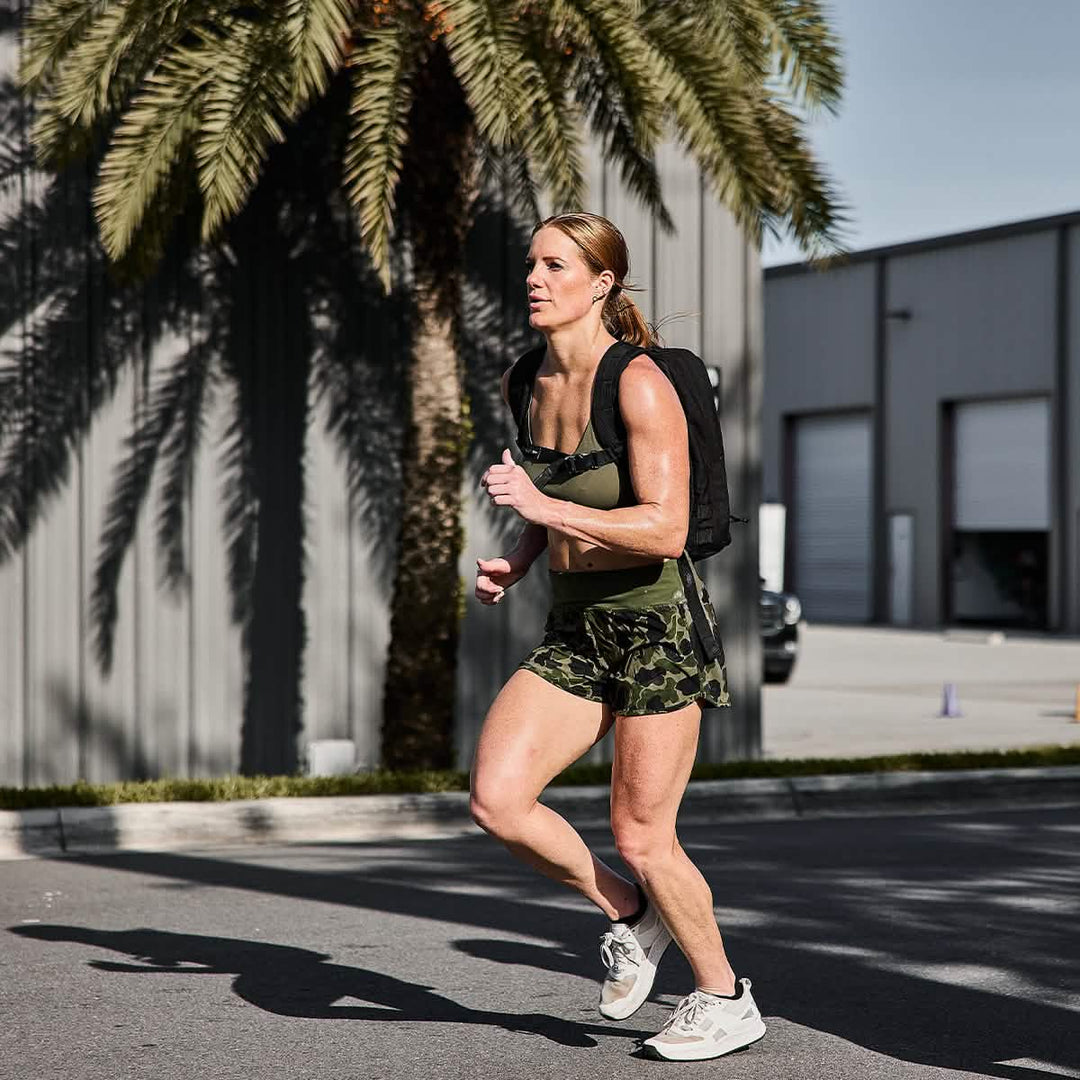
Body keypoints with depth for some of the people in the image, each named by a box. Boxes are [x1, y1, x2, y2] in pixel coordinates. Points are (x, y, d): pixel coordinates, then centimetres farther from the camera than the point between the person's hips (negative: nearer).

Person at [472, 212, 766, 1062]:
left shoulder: (640, 385, -16)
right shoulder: (529, 385, 7)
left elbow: (667, 529, -23)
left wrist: (546, 507, -28)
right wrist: (516, 563, 4)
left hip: (656, 624, -7)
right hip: (575, 632, 7)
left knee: (642, 840, -1)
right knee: (497, 800, -10)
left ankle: (727, 1000, 24)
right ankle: (630, 917, 15)